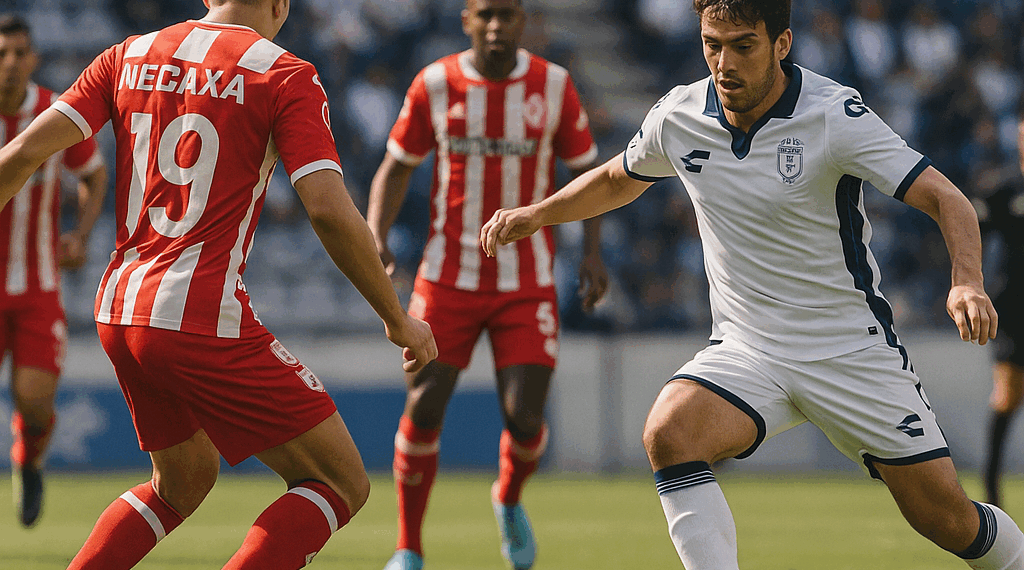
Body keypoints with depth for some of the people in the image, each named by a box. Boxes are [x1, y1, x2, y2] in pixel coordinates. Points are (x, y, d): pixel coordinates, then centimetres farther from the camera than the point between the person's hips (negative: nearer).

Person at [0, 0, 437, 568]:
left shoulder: (129, 57, 11)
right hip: (204, 319, -7)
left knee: (184, 480, 28)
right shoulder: (284, 75, -4)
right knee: (342, 484, 1)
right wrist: (398, 320, -3)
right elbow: (330, 213, -14)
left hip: (118, 310, 7)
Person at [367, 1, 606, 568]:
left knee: (525, 417, -9)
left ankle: (509, 500, 27)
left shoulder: (553, 85, -2)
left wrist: (593, 251, -5)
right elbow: (396, 166, 8)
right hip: (448, 279, 0)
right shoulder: (435, 84, -3)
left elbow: (586, 170, 8)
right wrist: (375, 237, -8)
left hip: (527, 284, 0)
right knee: (423, 409, -5)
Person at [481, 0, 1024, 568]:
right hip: (745, 347, 3)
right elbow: (617, 180, 21)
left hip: (853, 348, -3)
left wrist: (967, 282, -39)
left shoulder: (837, 114, -17)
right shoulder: (677, 117, -3)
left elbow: (946, 200, -21)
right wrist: (536, 214, 10)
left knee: (945, 518, -1)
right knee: (669, 432, -29)